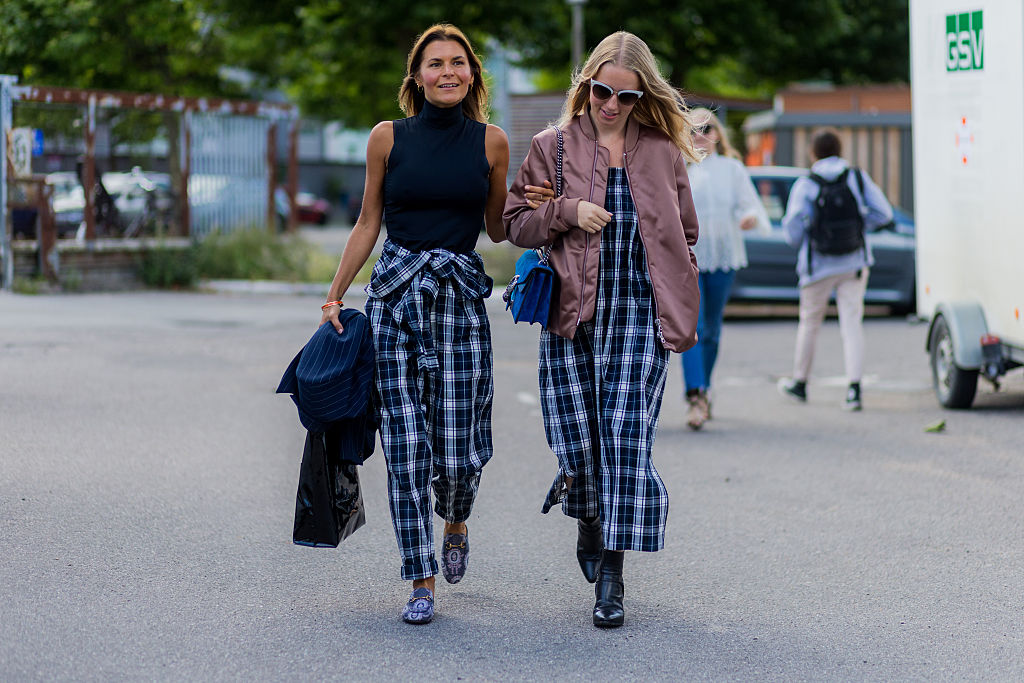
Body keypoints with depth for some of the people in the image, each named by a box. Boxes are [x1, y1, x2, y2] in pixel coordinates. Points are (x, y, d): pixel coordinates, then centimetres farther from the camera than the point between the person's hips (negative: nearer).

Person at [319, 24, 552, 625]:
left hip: (461, 298, 0)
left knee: (458, 450, -4)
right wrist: (335, 296, 9)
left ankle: (456, 523, 32)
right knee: (406, 443, -4)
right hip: (396, 295, 0)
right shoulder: (389, 137, 4)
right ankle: (422, 581, 5)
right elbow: (368, 224, 11)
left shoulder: (491, 142, 6)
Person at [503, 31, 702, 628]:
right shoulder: (555, 146, 6)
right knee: (577, 438, 2)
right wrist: (566, 212, -11)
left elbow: (685, 234, 16)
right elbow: (515, 220, 8)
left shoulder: (664, 151, 8)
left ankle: (611, 575, -5)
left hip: (639, 314, 0)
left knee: (627, 439, -8)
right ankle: (589, 525, 34)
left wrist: (678, 309, 7)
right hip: (571, 313, 0)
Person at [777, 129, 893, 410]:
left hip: (819, 265, -2)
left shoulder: (805, 185, -7)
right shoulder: (858, 178, 1)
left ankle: (799, 383, 28)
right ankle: (854, 388, -13)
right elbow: (883, 213, -1)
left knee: (809, 323, 13)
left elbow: (793, 227, -10)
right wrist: (858, 225, 12)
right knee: (851, 323, -1)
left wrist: (796, 240, 12)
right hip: (854, 263, 2)